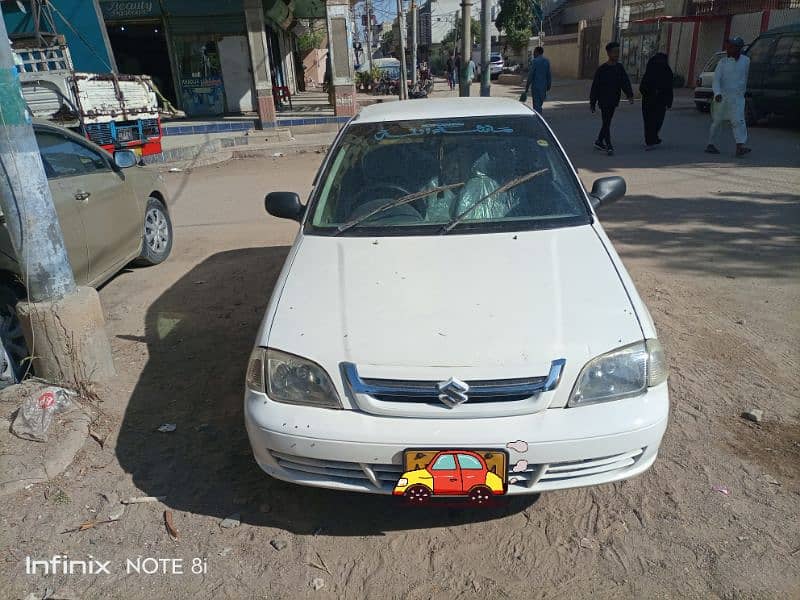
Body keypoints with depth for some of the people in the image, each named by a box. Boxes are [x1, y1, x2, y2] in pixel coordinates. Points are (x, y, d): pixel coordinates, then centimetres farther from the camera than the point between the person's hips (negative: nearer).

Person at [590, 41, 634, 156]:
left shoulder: (620, 68, 7)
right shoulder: (602, 69, -8)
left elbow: (625, 82, 2)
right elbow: (595, 87, -5)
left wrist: (629, 95, -15)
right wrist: (592, 103, -5)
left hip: (614, 101, 6)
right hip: (604, 101, -6)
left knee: (607, 122, 14)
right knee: (606, 123, -7)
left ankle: (599, 141, 28)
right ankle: (609, 146, -8)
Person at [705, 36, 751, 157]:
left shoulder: (746, 61, 6)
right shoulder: (723, 62, -1)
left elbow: (744, 78, 19)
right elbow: (716, 80, -9)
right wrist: (717, 93, -26)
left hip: (737, 98, 1)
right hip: (721, 97, -1)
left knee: (738, 121, -12)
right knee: (717, 121, 7)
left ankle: (740, 146, -19)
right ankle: (711, 144, 20)